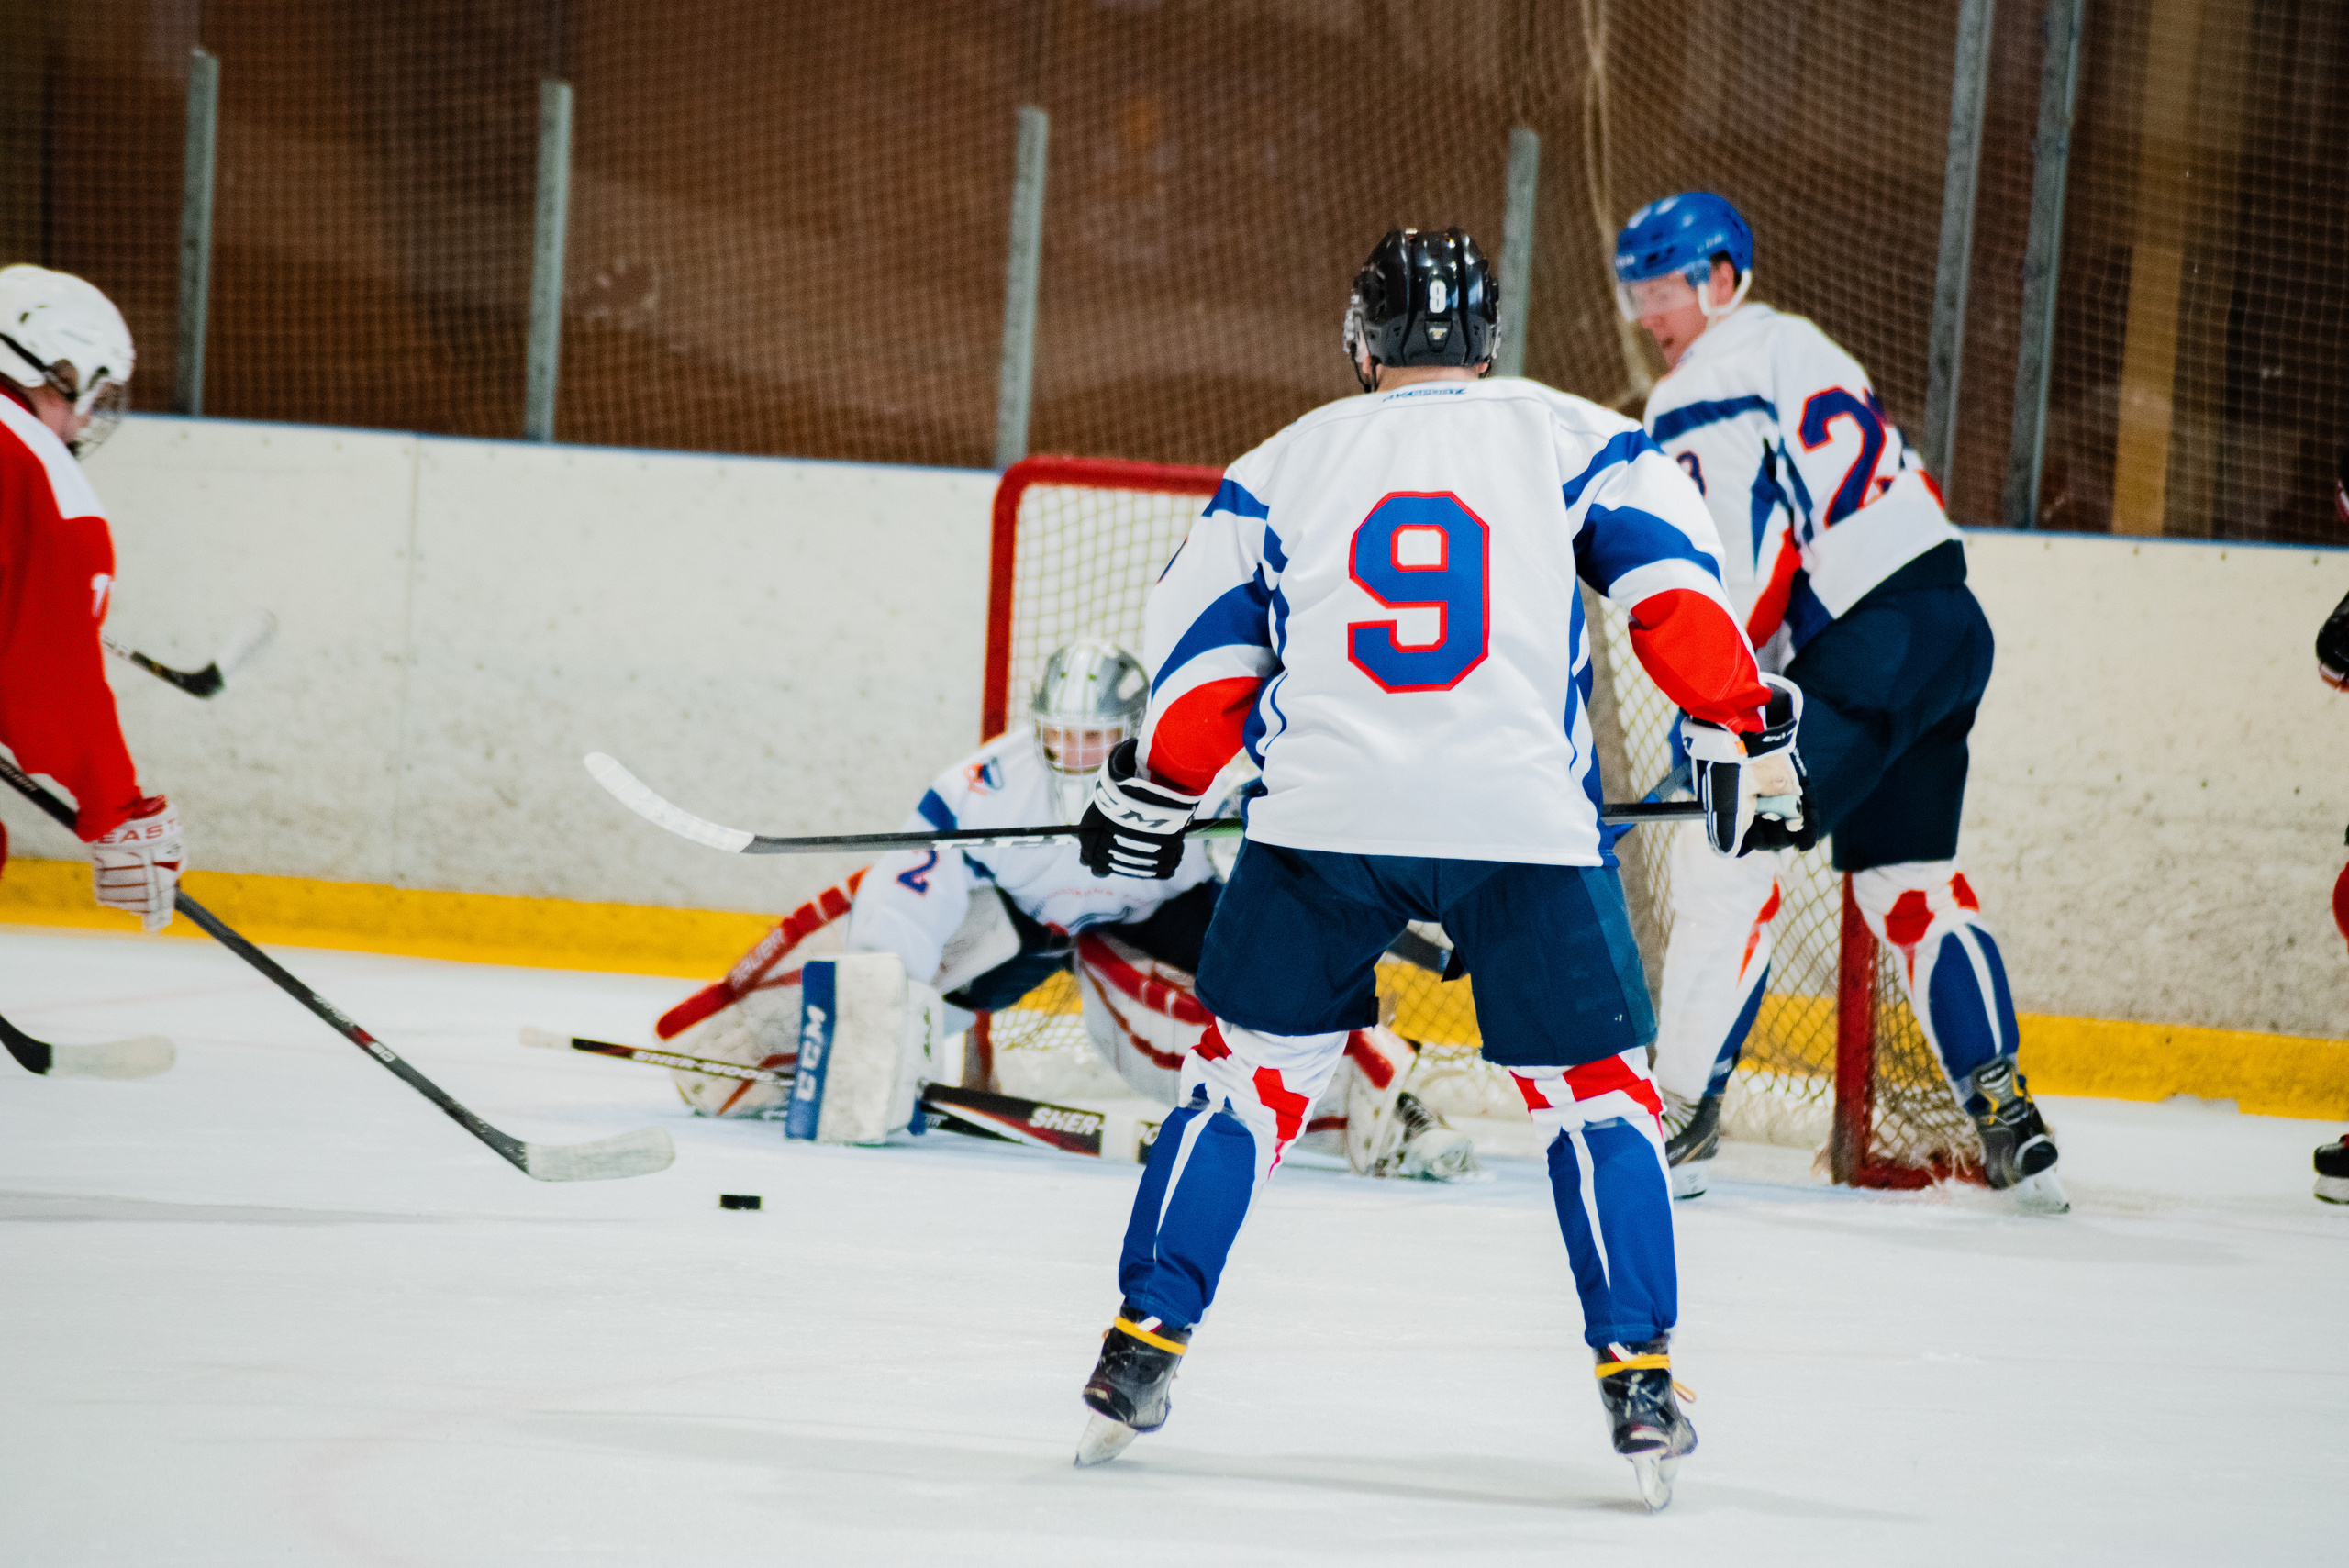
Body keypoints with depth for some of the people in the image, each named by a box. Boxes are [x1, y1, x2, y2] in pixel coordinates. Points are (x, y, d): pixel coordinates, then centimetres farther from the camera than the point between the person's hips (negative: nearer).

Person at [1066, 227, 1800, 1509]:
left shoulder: (1286, 463, 17)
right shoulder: (1571, 439, 13)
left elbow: (1206, 656, 17)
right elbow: (1673, 583, 0)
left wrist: (1148, 799, 29)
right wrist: (1747, 732, 3)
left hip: (1325, 816, 1)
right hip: (1525, 824, -1)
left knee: (1251, 1066, 16)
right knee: (1591, 1088, 9)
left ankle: (1141, 1350, 13)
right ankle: (1639, 1377, 0)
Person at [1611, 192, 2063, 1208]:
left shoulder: (1709, 391, -7)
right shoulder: (1796, 347, 22)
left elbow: (1736, 573, -17)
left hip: (1871, 646, -10)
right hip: (1951, 622, 10)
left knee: (1731, 856, -6)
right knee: (1908, 883, 15)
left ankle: (1679, 1120, -8)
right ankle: (2009, 1125, 12)